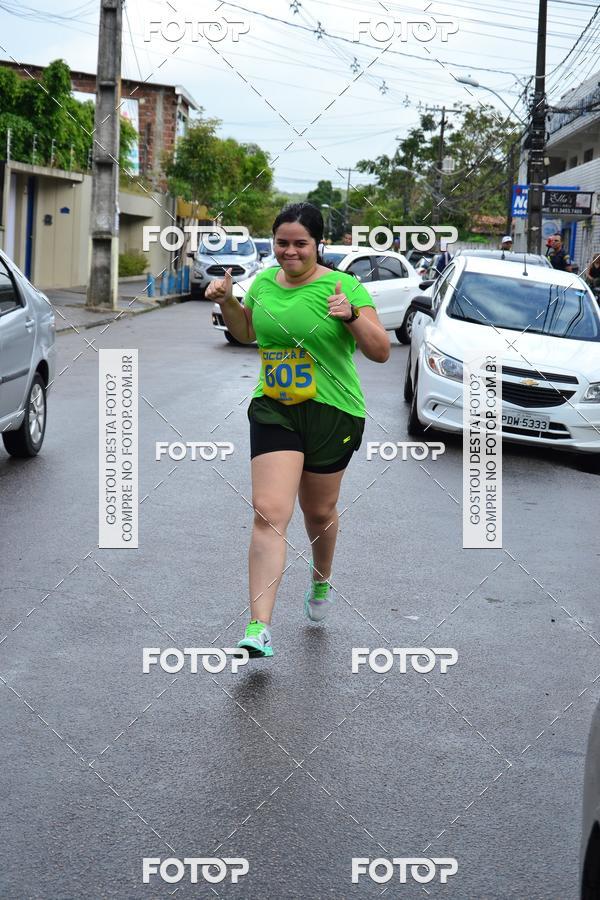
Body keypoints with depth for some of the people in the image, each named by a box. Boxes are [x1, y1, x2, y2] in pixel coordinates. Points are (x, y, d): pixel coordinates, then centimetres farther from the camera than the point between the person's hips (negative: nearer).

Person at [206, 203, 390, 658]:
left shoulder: (343, 285, -8)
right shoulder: (264, 283, 5)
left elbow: (381, 352, -11)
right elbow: (247, 332, 25)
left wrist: (352, 316, -27)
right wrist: (227, 301, 6)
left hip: (332, 412, -2)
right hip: (273, 410, 2)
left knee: (319, 510, 16)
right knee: (269, 512, -14)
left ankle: (321, 580, 49)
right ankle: (260, 628, -18)